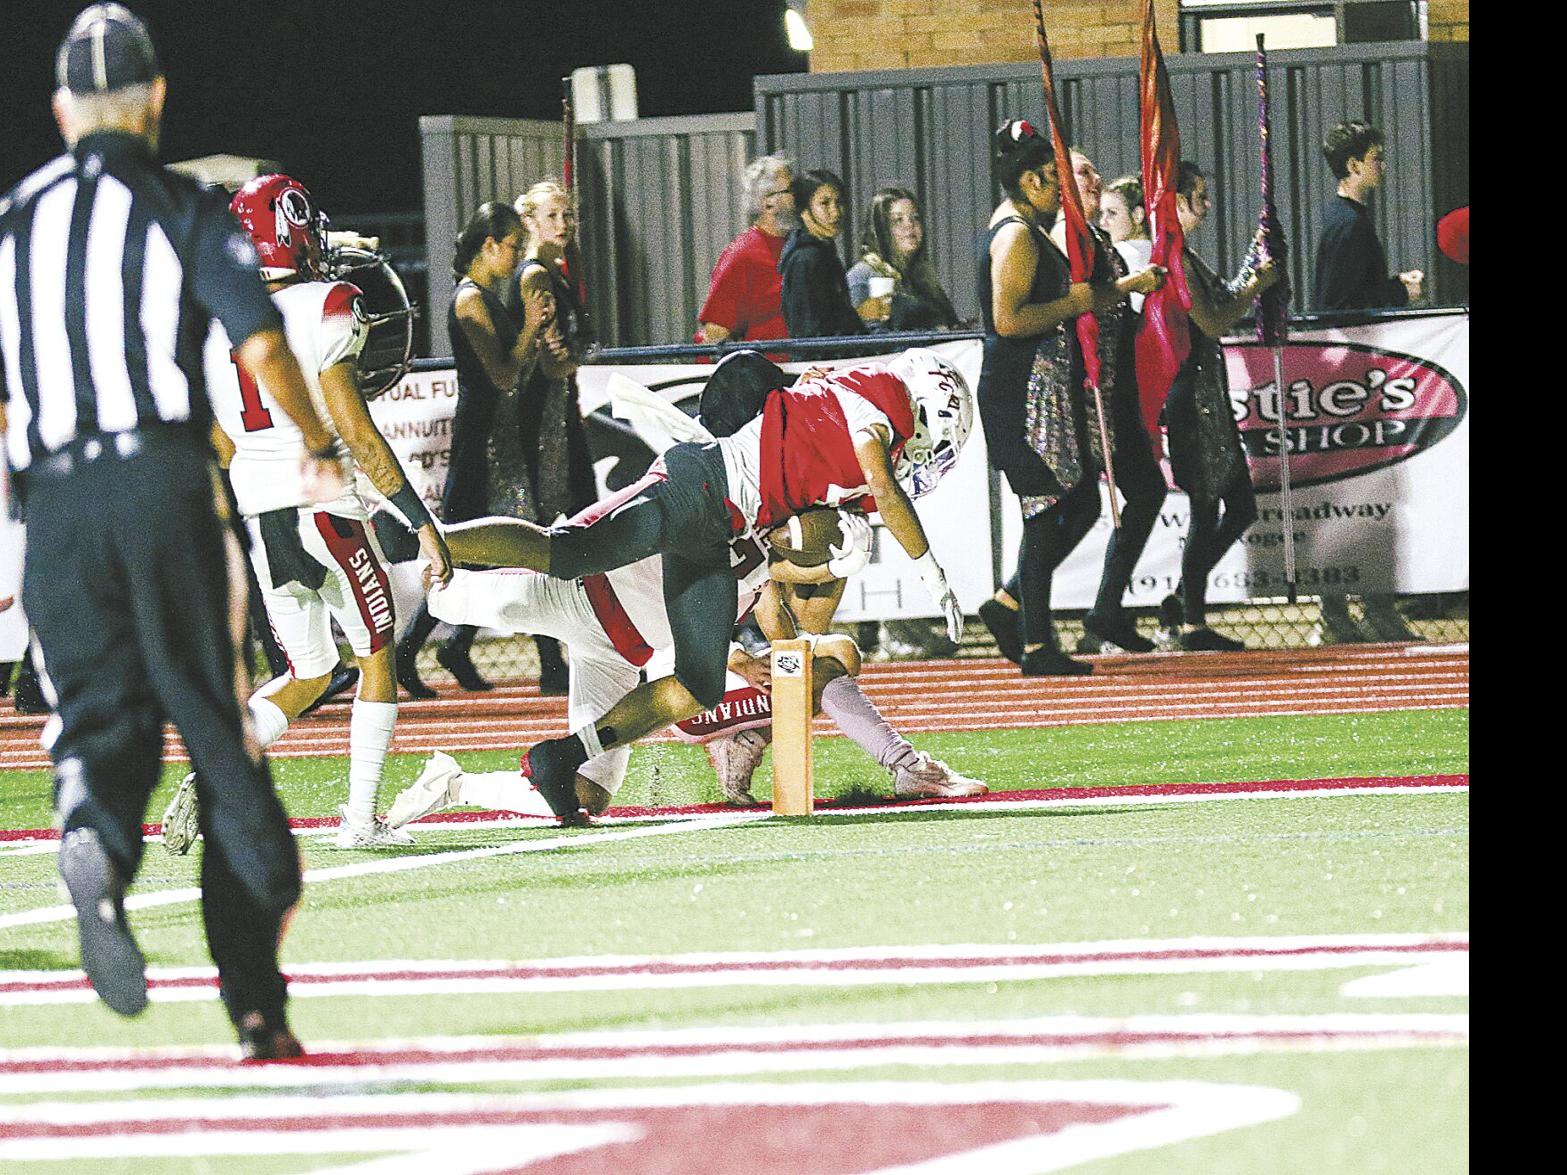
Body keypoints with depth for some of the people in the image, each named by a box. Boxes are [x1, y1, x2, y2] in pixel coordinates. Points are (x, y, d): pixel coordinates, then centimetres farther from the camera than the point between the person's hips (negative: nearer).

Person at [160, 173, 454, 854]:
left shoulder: (210, 329, 7)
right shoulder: (324, 312, -11)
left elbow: (221, 450, 12)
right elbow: (355, 432, -14)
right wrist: (422, 522, -10)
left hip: (252, 517, 6)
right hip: (324, 508, -6)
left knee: (306, 677, 17)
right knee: (377, 656, 13)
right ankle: (360, 819, 10)